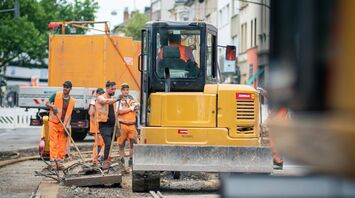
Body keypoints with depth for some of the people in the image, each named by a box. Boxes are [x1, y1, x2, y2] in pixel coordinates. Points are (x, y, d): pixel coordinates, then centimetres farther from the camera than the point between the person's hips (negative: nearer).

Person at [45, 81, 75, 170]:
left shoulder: (72, 101, 5)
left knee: (62, 144, 1)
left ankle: (60, 162, 7)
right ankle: (53, 162, -6)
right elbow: (47, 103, 5)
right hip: (54, 123, -2)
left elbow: (69, 114, 7)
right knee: (53, 142, -6)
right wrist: (52, 106, -17)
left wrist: (67, 125, -5)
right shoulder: (56, 95, -2)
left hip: (64, 125, 2)